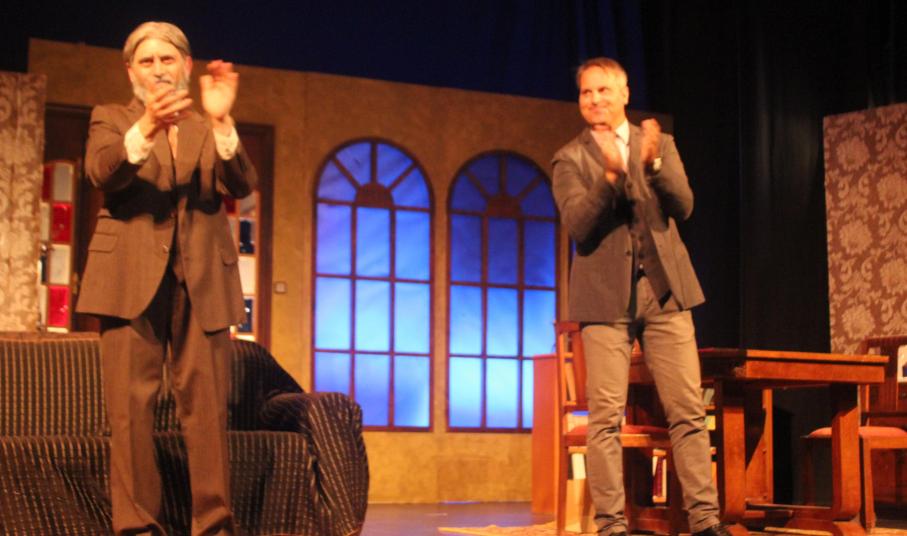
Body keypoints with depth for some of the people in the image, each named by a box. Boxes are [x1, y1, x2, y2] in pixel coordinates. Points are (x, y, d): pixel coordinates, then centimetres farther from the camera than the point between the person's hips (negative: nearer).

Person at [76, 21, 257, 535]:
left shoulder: (210, 130, 17)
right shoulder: (111, 118, 13)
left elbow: (243, 185, -2)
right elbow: (101, 172, -9)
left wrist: (222, 121, -19)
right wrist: (146, 126, -27)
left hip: (202, 281, 1)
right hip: (132, 279, -1)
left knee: (208, 407, -3)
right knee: (131, 407, -5)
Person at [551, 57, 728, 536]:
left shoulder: (660, 144, 13)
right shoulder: (570, 159, 5)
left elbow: (683, 207, 0)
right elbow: (578, 226, -8)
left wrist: (652, 164, -17)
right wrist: (610, 174, -22)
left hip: (664, 290, 2)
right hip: (605, 297, -2)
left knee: (688, 411, 0)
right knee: (605, 418, -5)